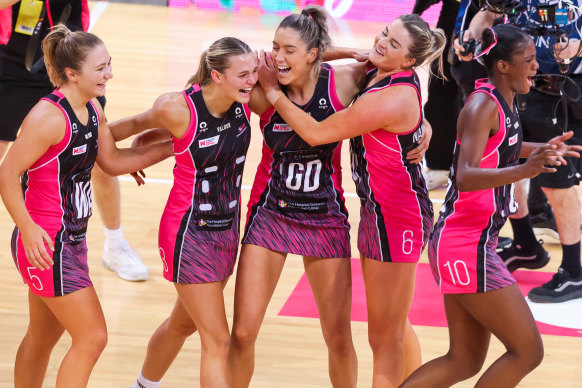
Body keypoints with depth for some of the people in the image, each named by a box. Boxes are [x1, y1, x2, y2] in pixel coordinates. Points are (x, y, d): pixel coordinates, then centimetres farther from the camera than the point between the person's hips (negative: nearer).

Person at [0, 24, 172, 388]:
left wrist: (172, 147, 13)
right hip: (44, 243, -9)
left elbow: (112, 161, 17)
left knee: (43, 338, 20)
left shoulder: (93, 109, 6)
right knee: (92, 337, -8)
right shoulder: (48, 117, -22)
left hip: (71, 239, 9)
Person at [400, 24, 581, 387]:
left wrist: (542, 149, 40)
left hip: (475, 244, 10)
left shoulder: (503, 100, 11)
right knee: (528, 351, -5)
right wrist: (523, 171, -44)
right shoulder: (482, 106, -17)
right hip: (465, 247, -10)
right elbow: (466, 177, -30)